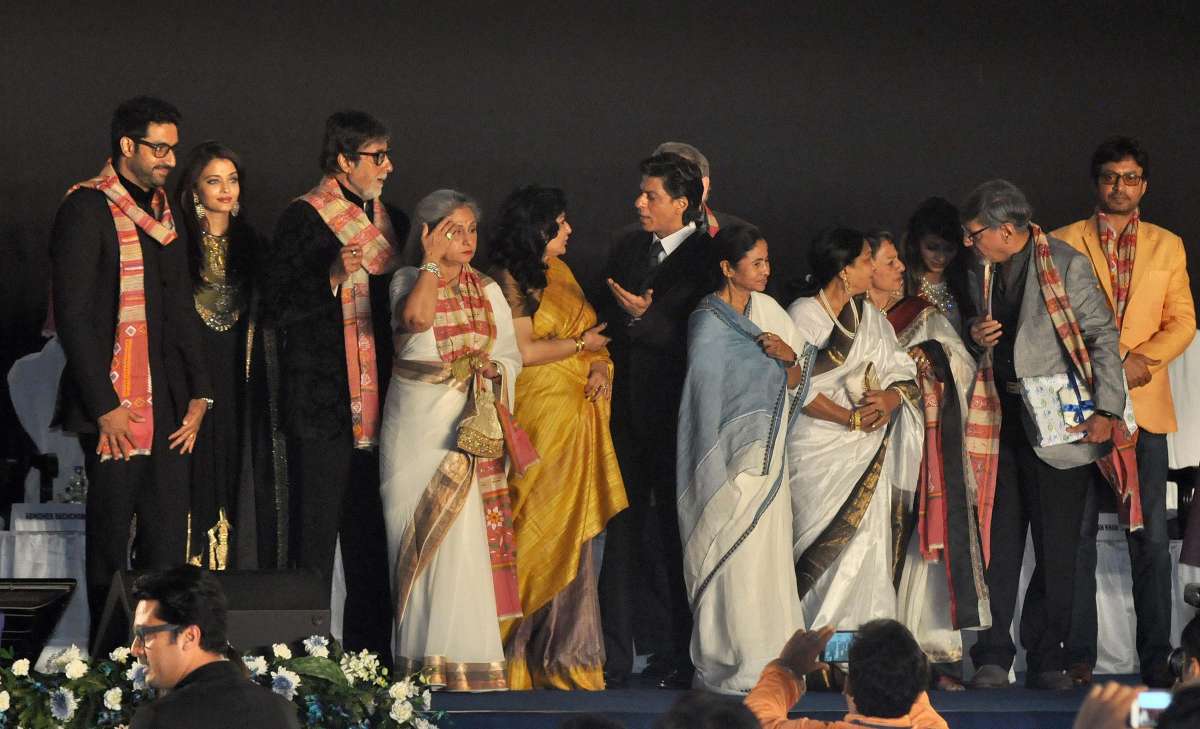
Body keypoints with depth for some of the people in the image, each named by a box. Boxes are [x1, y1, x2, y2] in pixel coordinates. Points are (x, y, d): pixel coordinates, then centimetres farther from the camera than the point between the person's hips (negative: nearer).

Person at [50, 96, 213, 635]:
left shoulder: (164, 210, 16)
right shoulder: (87, 208, -8)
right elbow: (73, 316, -12)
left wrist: (199, 393, 12)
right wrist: (104, 406, -16)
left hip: (169, 403, 7)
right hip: (115, 403, -7)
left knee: (168, 540, 4)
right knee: (111, 537, -1)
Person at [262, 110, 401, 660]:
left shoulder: (391, 221, 18)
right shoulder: (304, 218, -4)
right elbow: (277, 307, -10)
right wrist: (332, 277, -20)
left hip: (378, 407, 7)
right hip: (323, 406, -7)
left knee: (371, 546, 8)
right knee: (315, 538, -5)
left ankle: (369, 653, 13)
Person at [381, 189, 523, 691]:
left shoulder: (488, 291, 14)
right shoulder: (408, 281, 1)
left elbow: (510, 356, 15)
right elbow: (417, 316, -22)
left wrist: (492, 371, -4)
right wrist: (432, 261, -12)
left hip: (473, 422, 3)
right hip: (419, 421, -3)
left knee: (467, 534, -4)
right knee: (422, 534, -5)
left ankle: (466, 658, -3)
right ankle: (423, 660, -4)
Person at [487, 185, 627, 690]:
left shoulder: (561, 272, 17)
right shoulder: (512, 279, -7)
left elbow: (591, 332, 20)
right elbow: (523, 350, -14)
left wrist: (600, 366, -1)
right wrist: (581, 345, -2)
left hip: (580, 417, 7)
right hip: (540, 417, -7)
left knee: (574, 533, 5)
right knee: (541, 529, -7)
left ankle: (566, 655, 9)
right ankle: (524, 651, -2)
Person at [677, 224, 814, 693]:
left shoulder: (765, 310, 10)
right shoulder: (710, 324, -9)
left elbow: (795, 383, 13)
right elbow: (705, 396, -10)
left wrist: (790, 357, -9)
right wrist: (719, 473, -11)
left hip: (767, 459, 7)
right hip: (732, 463, -7)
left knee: (769, 561, 6)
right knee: (735, 563, -7)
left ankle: (769, 664, 9)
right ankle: (731, 668, -4)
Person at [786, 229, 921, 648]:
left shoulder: (868, 316, 16)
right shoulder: (803, 315, -4)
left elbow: (904, 375, 12)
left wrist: (889, 399, -10)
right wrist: (852, 419, -14)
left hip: (868, 453, 6)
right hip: (820, 452, -6)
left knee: (871, 545, -2)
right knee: (829, 547, -11)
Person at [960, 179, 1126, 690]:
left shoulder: (1065, 266, -6)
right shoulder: (982, 272, 12)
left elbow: (1103, 338, -6)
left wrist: (1106, 410, -13)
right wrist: (976, 339, 1)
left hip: (1057, 424, -5)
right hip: (1000, 420, 5)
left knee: (1056, 549, 0)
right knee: (998, 543, 1)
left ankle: (1047, 660, 7)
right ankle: (993, 657, 5)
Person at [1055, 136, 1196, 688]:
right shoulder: (1064, 243, 8)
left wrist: (1143, 357, -10)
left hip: (1145, 403, 1)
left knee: (1151, 537, -1)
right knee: (1077, 533, -2)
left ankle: (1155, 657, 3)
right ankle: (1079, 656, 1)